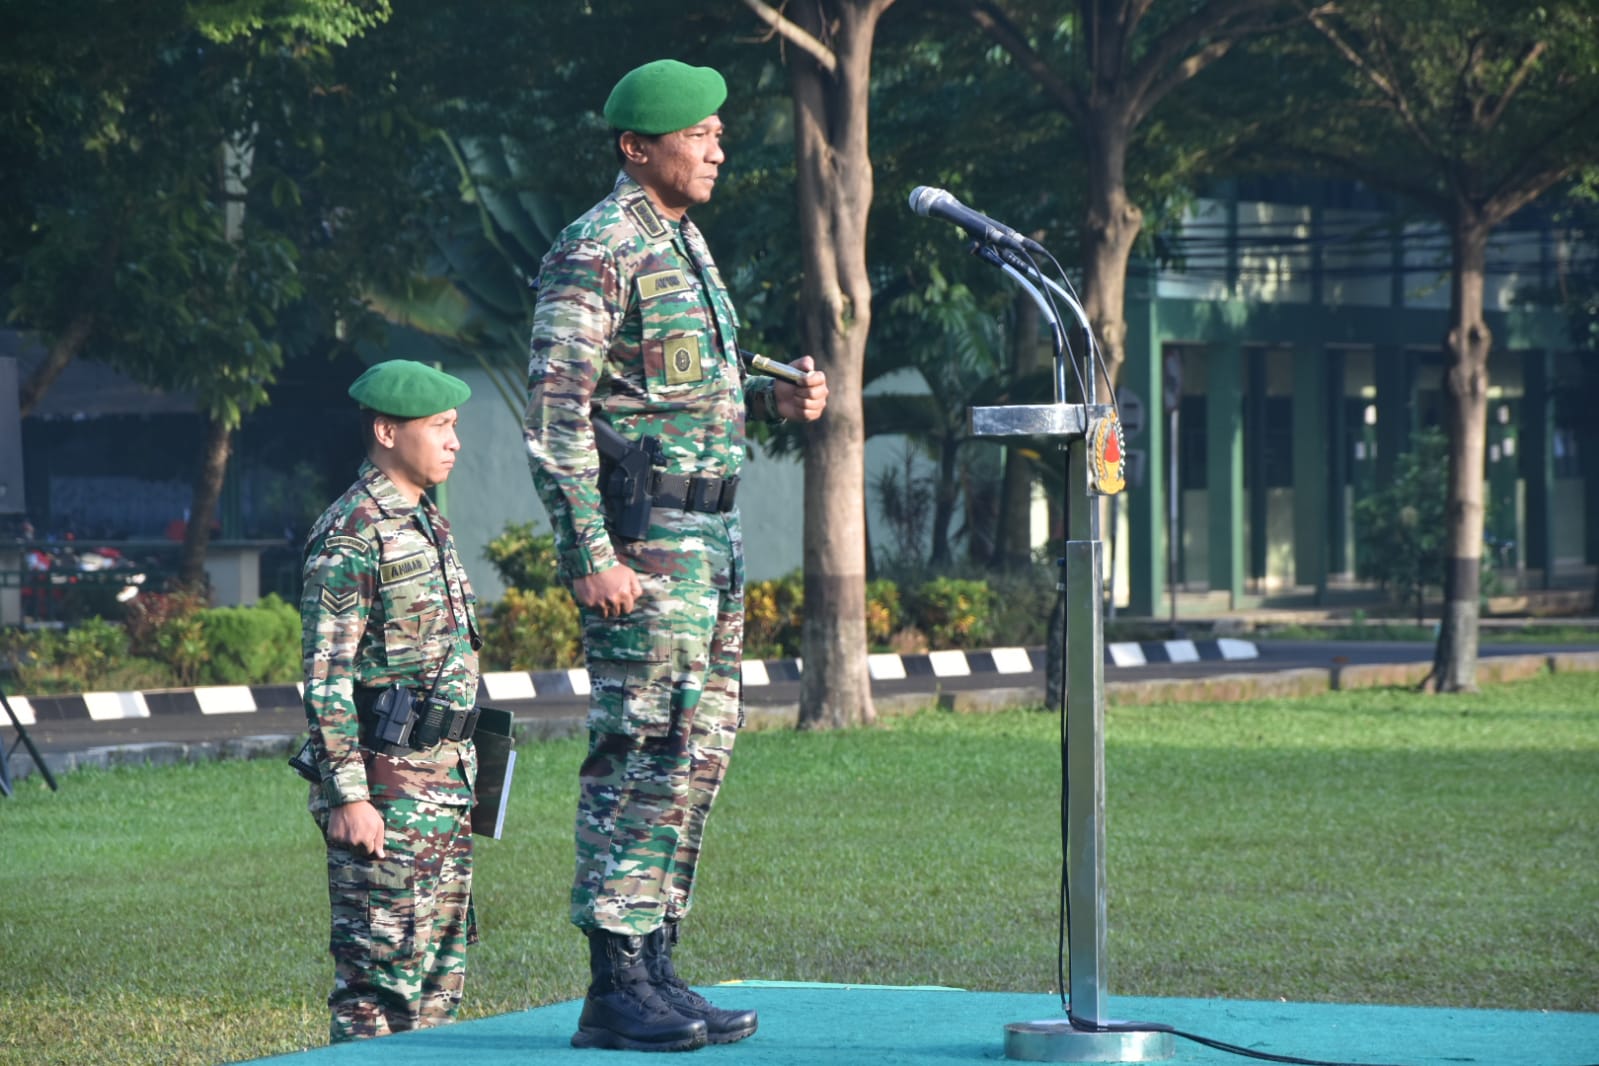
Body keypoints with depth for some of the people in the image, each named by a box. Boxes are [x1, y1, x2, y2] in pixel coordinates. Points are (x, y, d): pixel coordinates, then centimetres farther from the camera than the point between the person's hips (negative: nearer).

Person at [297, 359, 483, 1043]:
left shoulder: (427, 524, 16)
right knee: (384, 972, -7)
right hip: (387, 788, -9)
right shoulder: (350, 536, -12)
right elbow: (325, 678, -16)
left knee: (439, 976, 12)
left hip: (443, 781, 9)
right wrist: (348, 797, -20)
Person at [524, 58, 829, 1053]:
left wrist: (776, 396, 9)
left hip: (709, 532, 9)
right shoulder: (599, 252, -11)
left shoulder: (685, 244, 18)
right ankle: (616, 990, -7)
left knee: (701, 748, 9)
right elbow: (555, 414, -16)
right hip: (642, 535, -9)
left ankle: (656, 964, 15)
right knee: (644, 750, -10)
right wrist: (591, 556, -22)